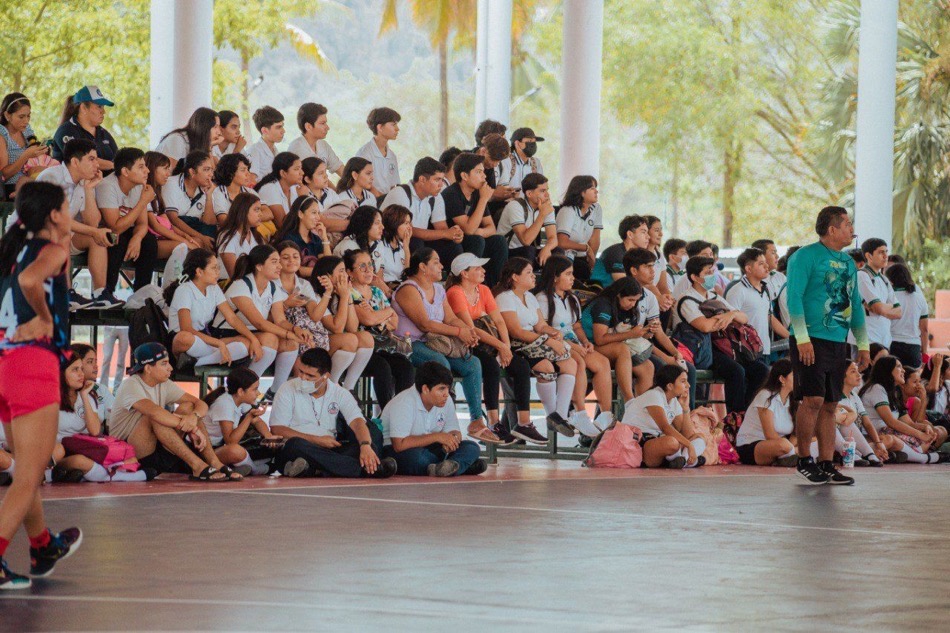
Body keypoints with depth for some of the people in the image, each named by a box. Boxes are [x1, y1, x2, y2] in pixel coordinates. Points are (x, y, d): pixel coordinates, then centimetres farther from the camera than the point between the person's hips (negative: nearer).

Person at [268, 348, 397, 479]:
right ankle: (364, 469, -45)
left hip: (329, 452, 2)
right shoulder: (288, 390, 3)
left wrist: (365, 446, -29)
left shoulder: (340, 394, 8)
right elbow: (277, 429, -4)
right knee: (295, 444, -39)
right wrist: (317, 440, -11)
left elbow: (357, 422, -6)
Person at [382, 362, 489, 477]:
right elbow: (399, 445, -28)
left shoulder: (446, 401, 0)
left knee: (472, 448, -14)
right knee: (416, 457, -42)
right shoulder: (404, 403, -21)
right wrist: (437, 437, -25)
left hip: (429, 450, 7)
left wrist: (452, 439, -18)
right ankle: (465, 466, -30)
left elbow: (455, 432, 9)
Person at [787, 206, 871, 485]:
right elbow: (794, 298, -12)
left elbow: (855, 304, 22)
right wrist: (802, 339, -19)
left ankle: (826, 465, 8)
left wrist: (863, 344, 17)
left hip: (837, 342, 7)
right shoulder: (805, 257, -6)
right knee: (813, 399, -12)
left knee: (830, 405, 6)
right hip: (811, 340, -7)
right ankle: (804, 460, -1)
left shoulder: (847, 263, 17)